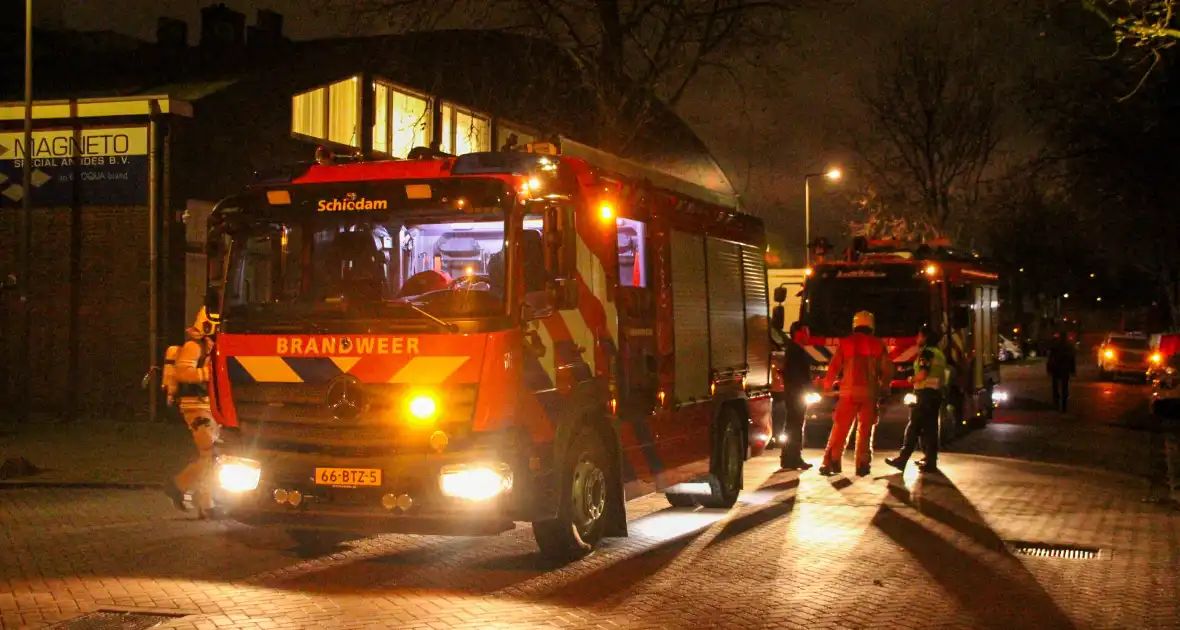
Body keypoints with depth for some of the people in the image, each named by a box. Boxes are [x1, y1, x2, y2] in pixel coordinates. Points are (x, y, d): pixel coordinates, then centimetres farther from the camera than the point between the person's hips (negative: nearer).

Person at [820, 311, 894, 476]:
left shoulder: (846, 343, 3)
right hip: (870, 393, 1)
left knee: (840, 428, 1)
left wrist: (827, 387, 12)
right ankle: (862, 465, 5)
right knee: (865, 430, 8)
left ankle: (831, 462, -7)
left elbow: (834, 366, 1)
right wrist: (884, 390, 17)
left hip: (849, 391, -1)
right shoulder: (878, 345, 7)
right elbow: (887, 370, 6)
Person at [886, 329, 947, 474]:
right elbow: (942, 377, 22)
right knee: (930, 427, 9)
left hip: (925, 393, -8)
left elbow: (922, 375, -19)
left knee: (914, 427, -7)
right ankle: (930, 461, 10)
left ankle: (902, 460, -7)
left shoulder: (926, 352, -10)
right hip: (936, 393, 8)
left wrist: (912, 379, -2)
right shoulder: (940, 354, 17)